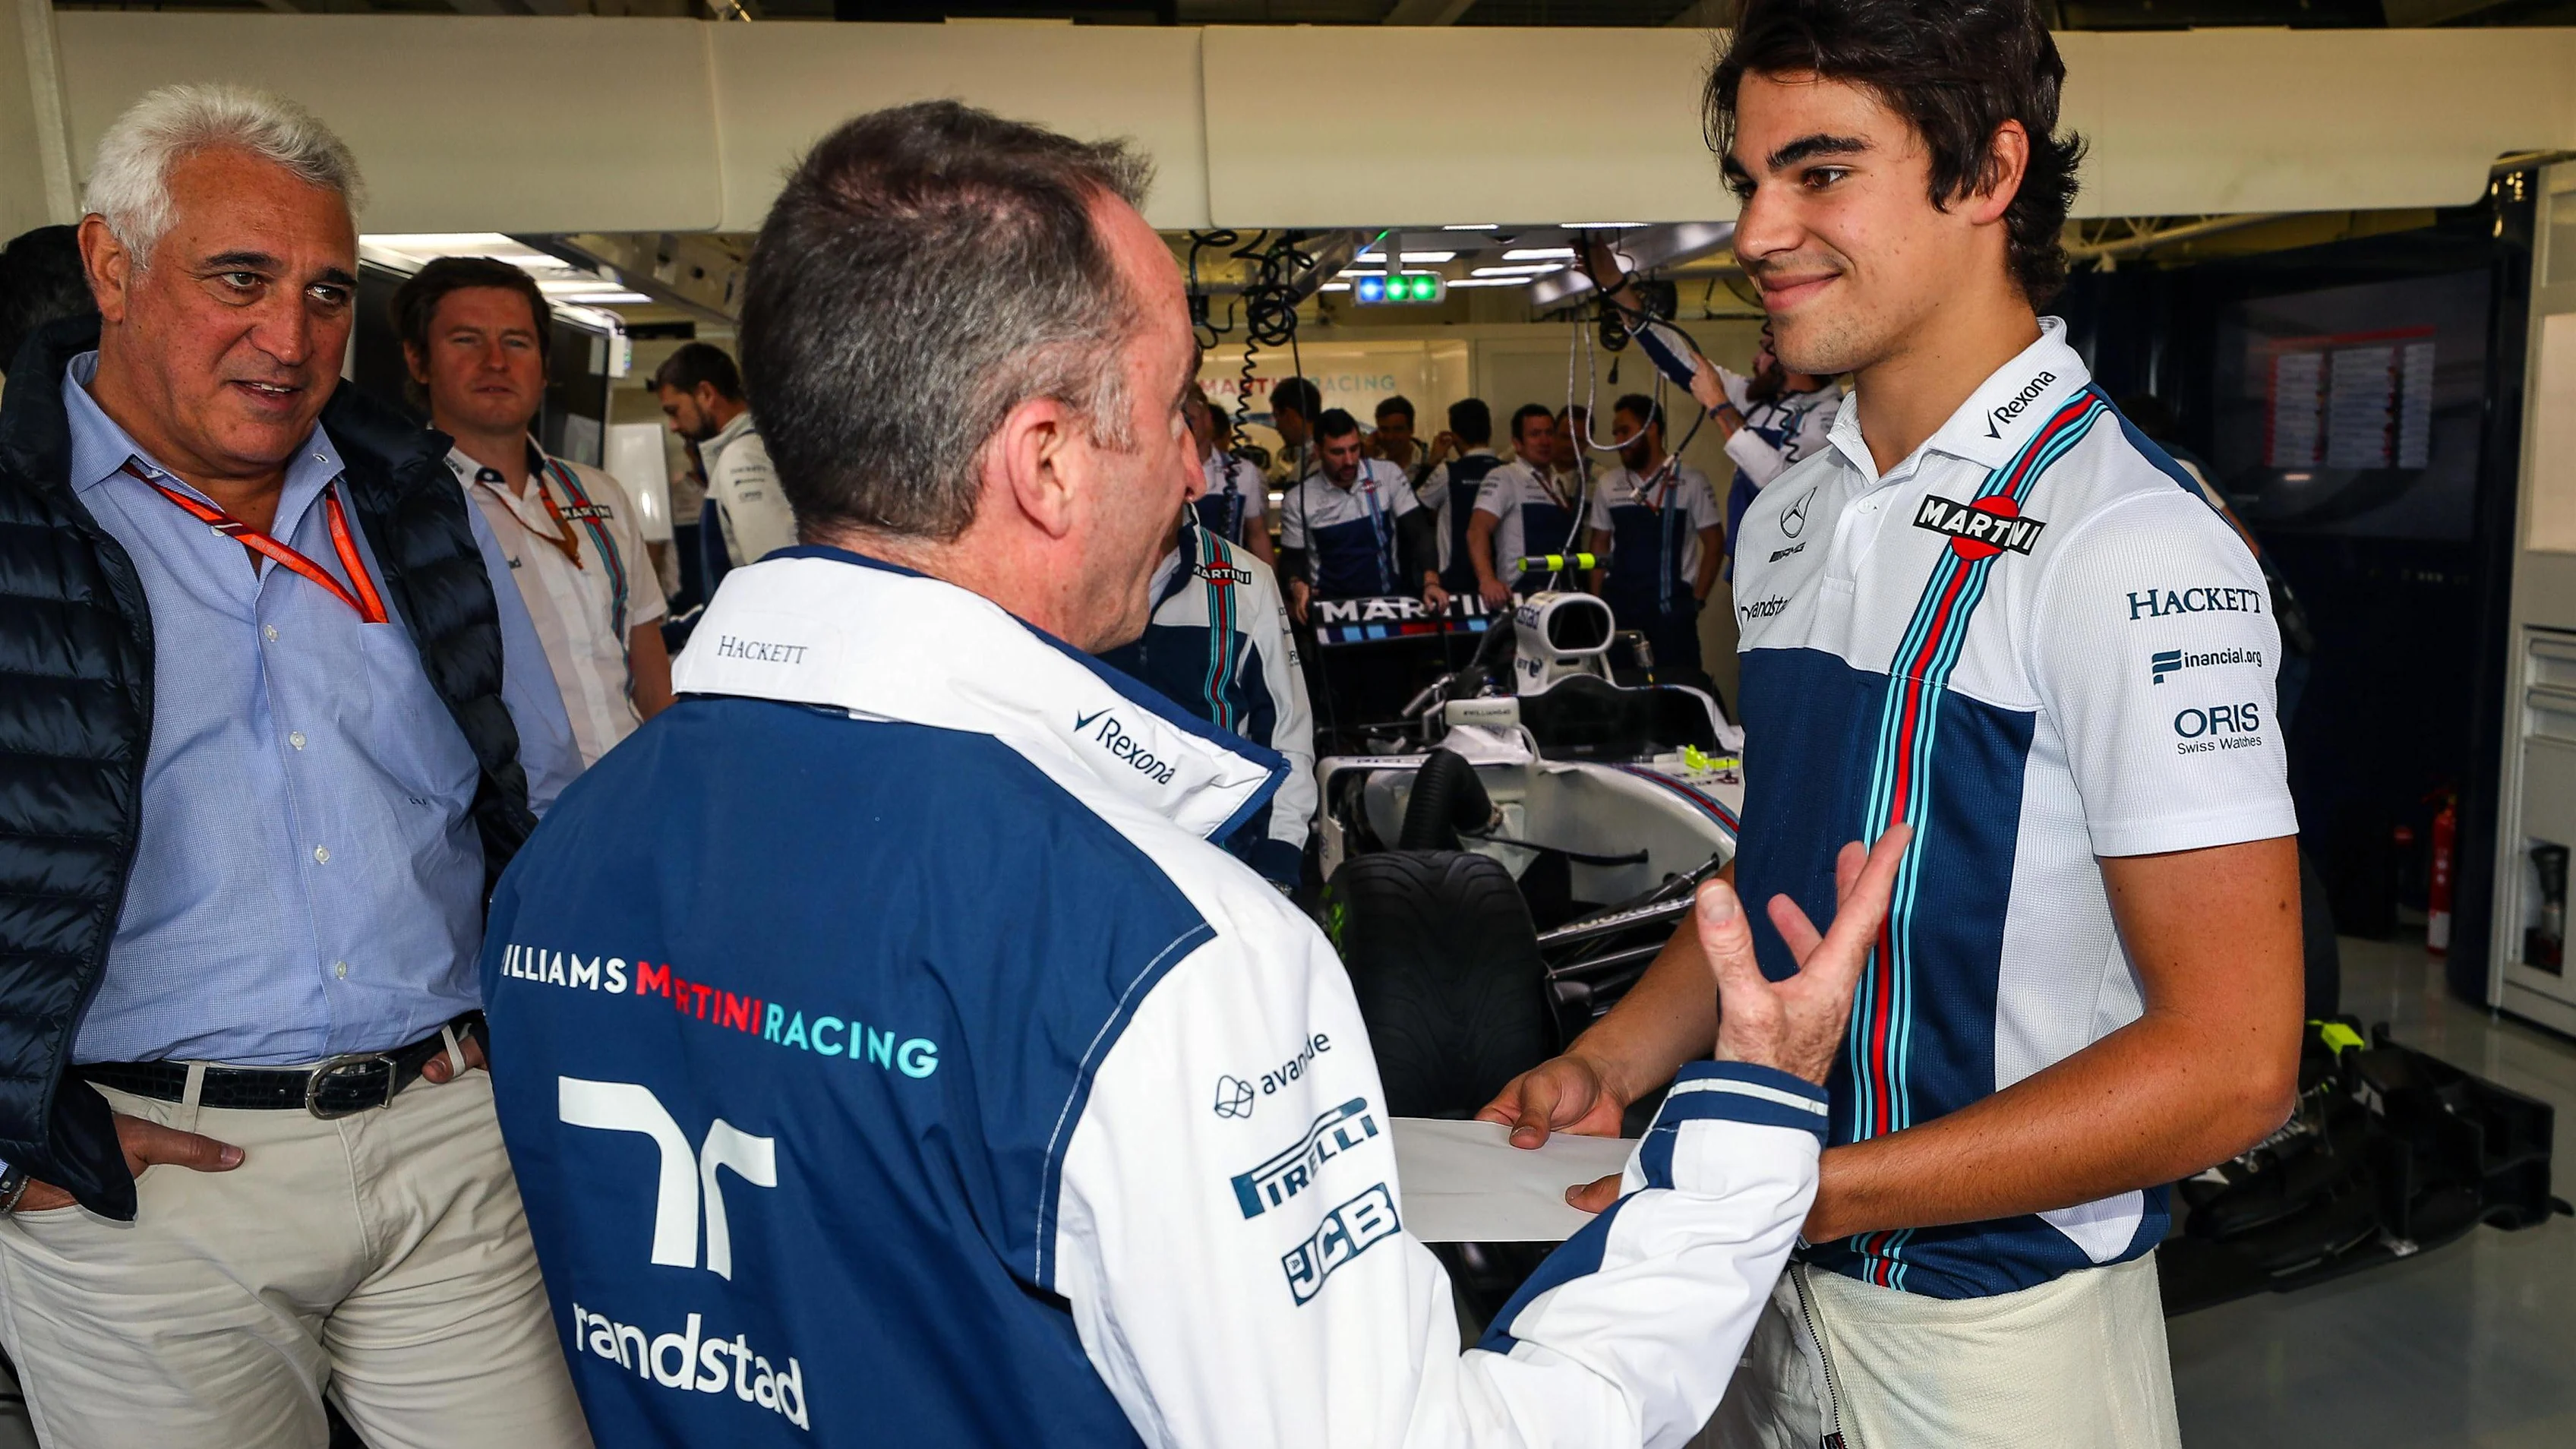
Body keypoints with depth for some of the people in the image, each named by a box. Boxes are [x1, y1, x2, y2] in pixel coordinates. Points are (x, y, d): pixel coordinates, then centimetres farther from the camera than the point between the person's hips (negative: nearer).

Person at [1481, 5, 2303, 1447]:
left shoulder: (2133, 548, -20)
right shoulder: (1789, 518, 4)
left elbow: (2230, 1060, -21)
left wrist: (1802, 1191, -24)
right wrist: (1612, 1064, -2)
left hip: (1999, 1321, -6)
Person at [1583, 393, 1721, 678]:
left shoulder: (1691, 481, -3)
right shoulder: (1608, 484, 9)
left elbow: (1713, 544, 0)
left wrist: (1697, 600, -7)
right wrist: (1596, 604, 6)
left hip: (1671, 607, -3)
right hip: (1619, 606, 3)